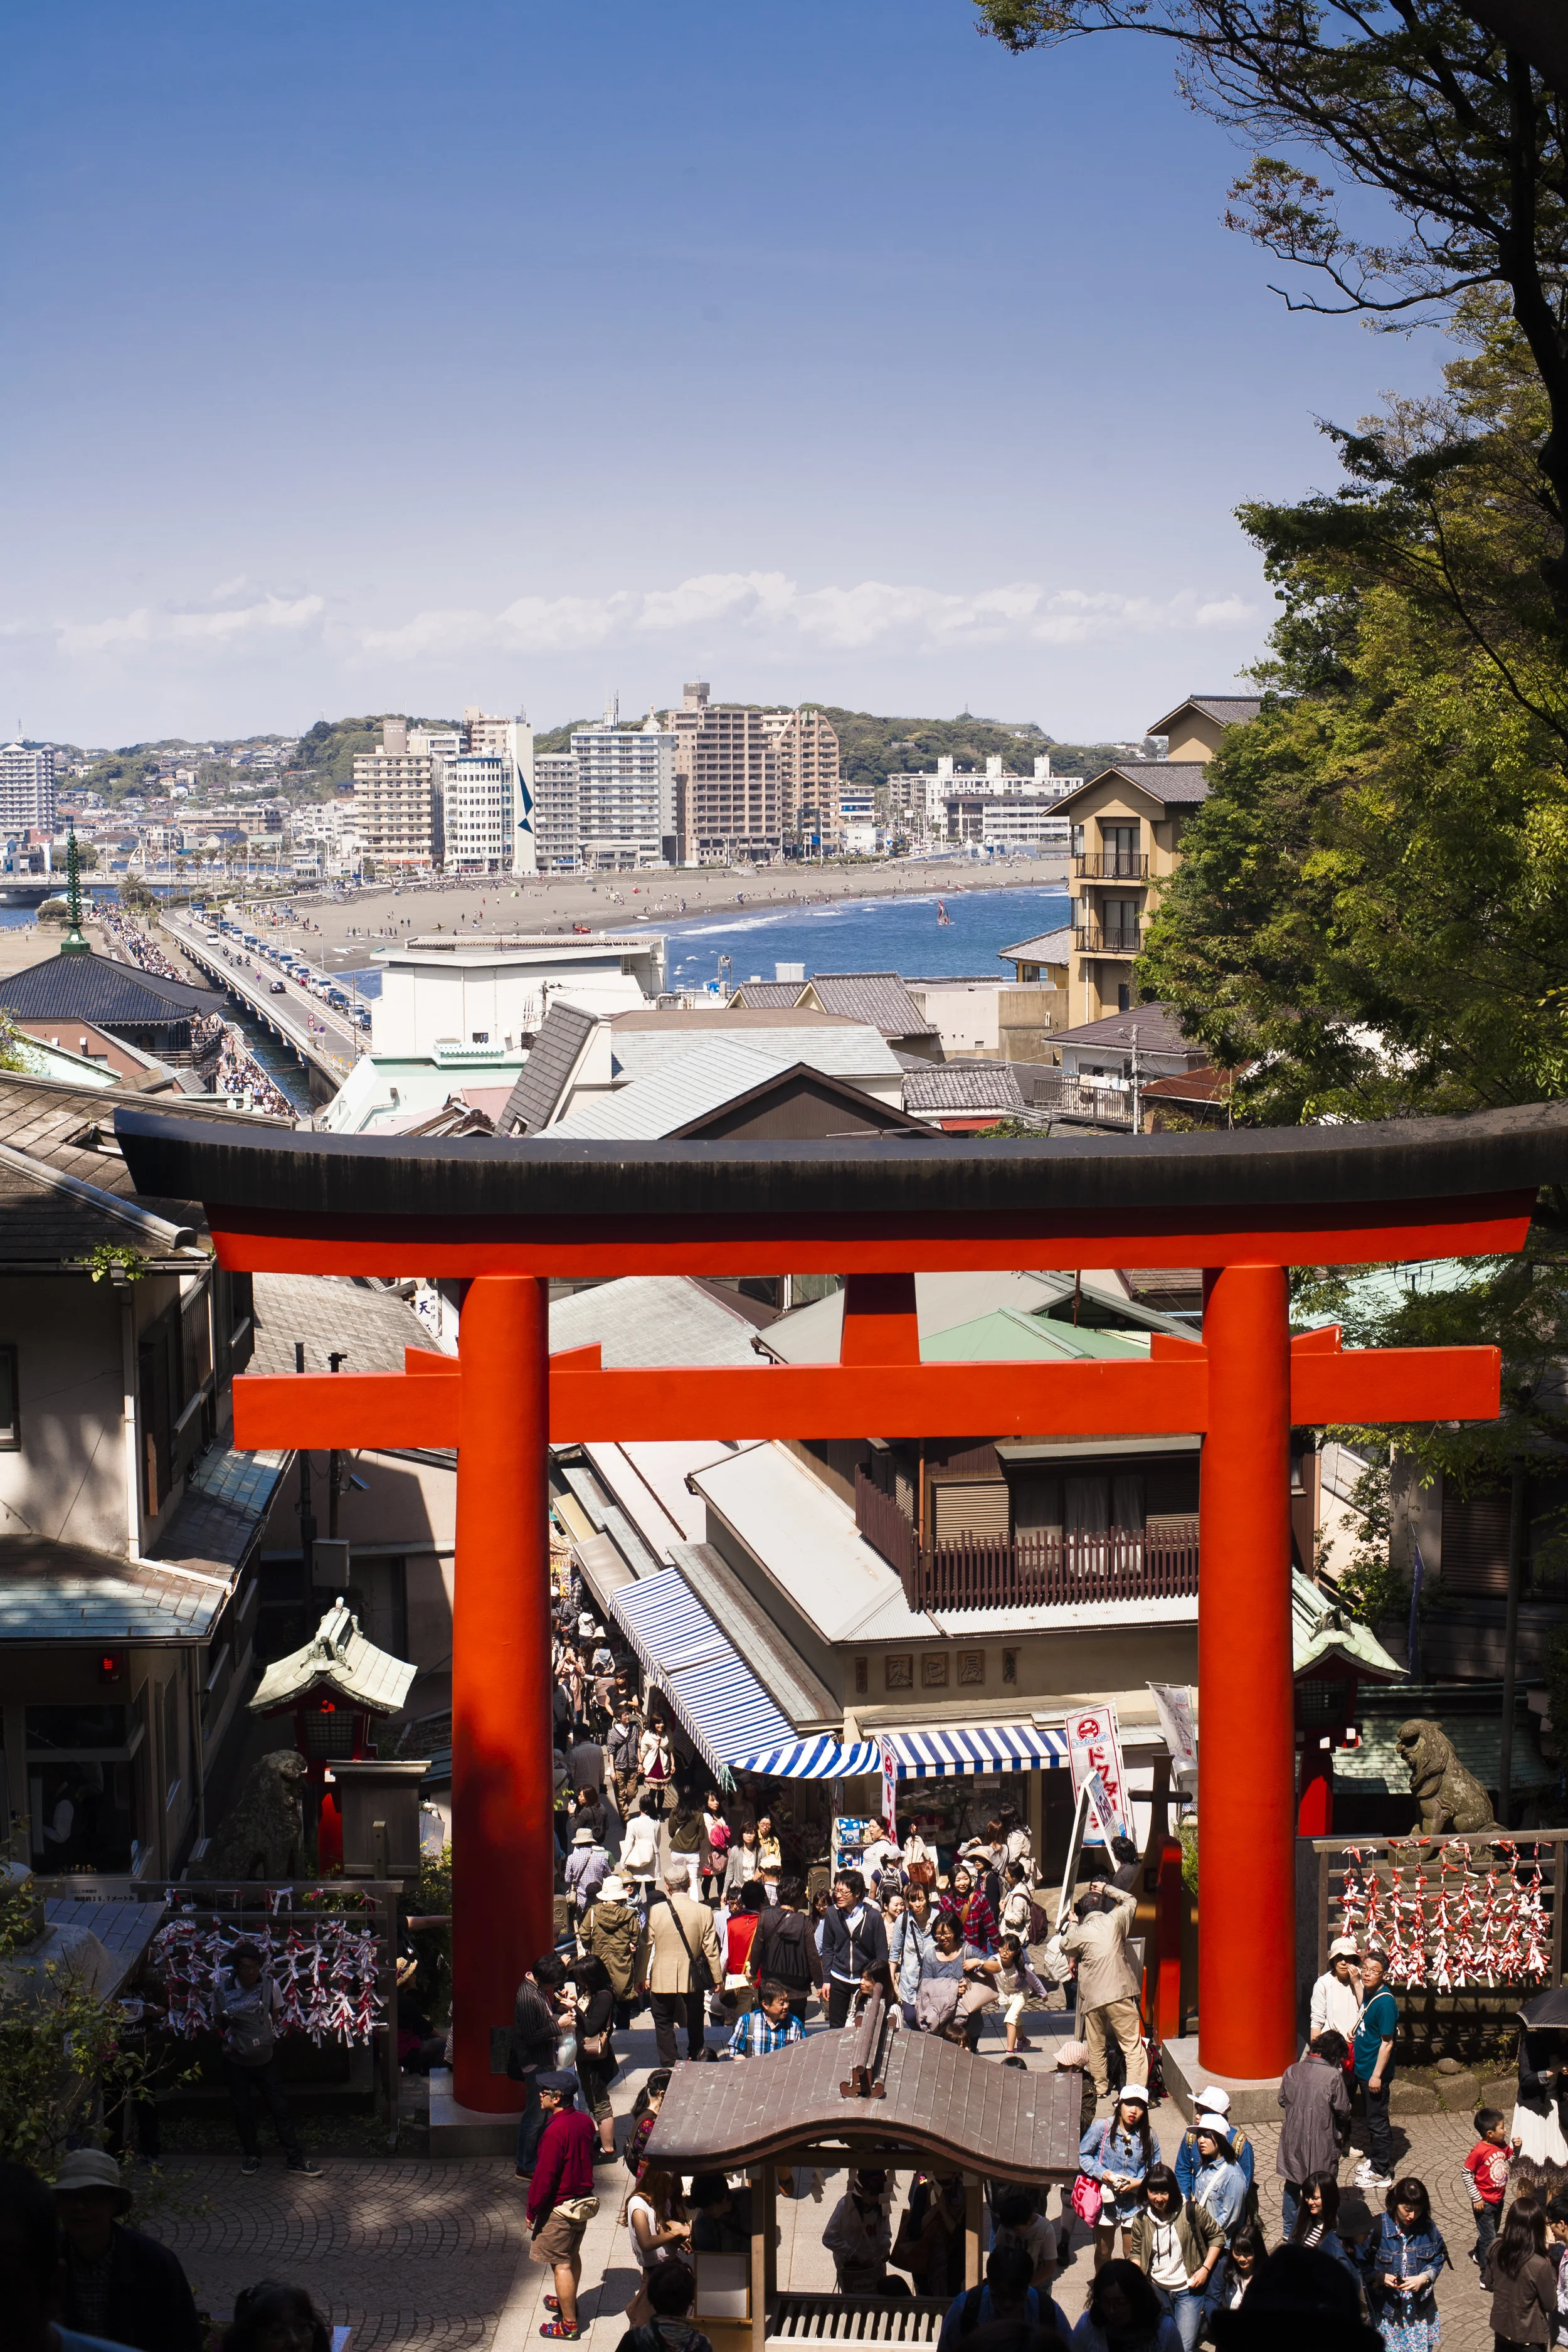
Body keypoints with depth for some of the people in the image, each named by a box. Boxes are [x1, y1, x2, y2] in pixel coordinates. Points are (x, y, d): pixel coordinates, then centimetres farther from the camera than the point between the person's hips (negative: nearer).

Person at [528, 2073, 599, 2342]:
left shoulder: (555, 2131, -27)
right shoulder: (584, 2121, -1)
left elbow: (544, 2176, -23)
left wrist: (532, 2211, -12)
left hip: (560, 2206, -9)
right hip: (584, 2200, 9)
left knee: (561, 2264, 2)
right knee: (572, 2255, 25)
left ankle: (569, 2324, 8)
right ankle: (569, 2303, 43)